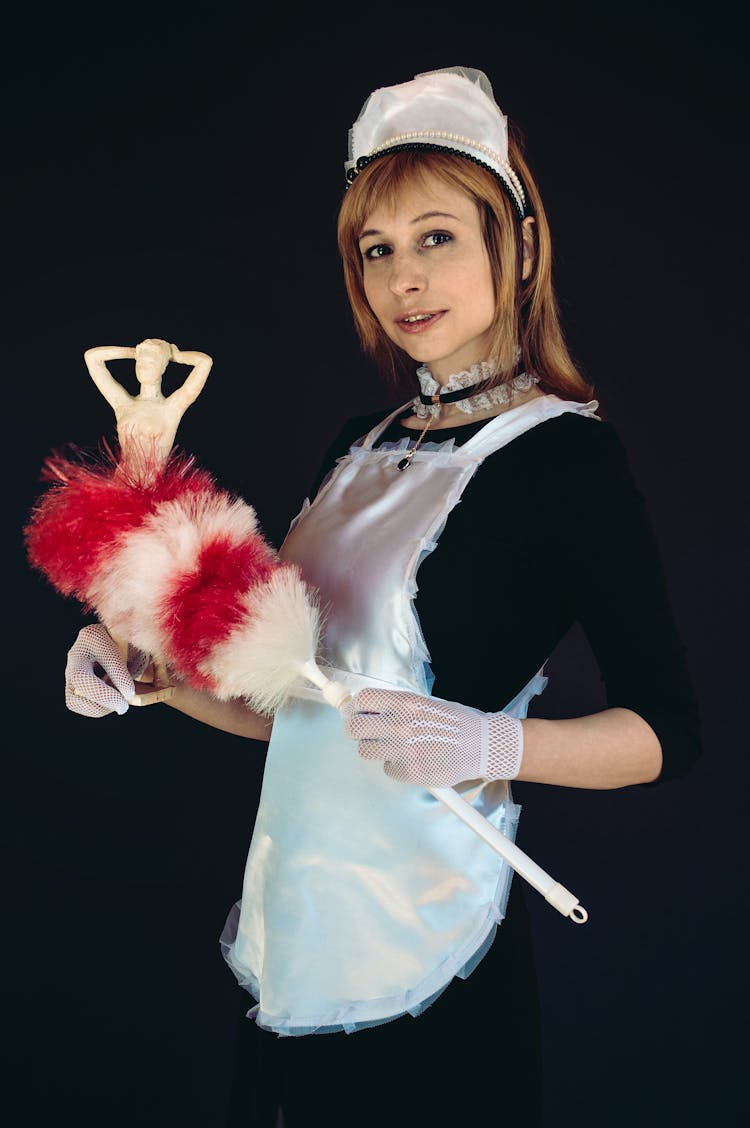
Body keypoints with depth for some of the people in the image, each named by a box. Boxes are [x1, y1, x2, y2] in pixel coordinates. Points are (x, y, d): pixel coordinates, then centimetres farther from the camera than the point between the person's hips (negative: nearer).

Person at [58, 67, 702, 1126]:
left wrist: (492, 743, -28)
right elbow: (291, 703, 11)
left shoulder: (565, 453, -13)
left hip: (419, 948, -6)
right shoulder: (362, 446, 7)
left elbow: (669, 730, -13)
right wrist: (143, 672, -3)